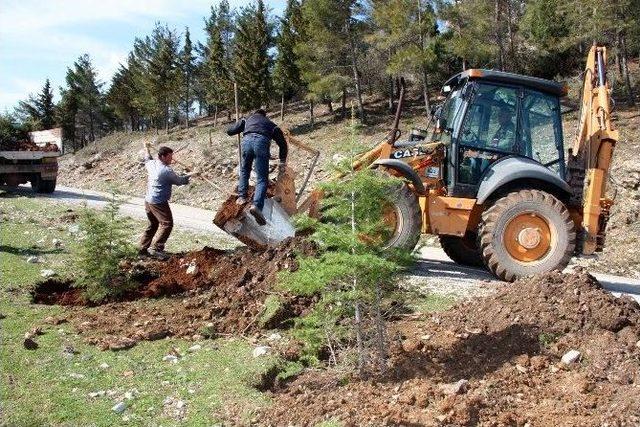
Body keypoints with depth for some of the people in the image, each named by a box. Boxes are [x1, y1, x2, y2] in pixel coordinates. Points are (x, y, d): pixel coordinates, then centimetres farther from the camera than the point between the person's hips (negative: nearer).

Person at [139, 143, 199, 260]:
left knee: (153, 224, 20)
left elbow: (147, 160, 32)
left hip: (148, 200, 10)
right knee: (166, 224, -11)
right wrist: (190, 175, 11)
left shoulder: (152, 164, 7)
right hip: (158, 202, -10)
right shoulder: (167, 170, -17)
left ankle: (143, 248, 24)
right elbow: (179, 181, -5)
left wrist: (147, 149, 49)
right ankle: (155, 248, -17)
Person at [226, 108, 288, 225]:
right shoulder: (270, 124, 35)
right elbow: (282, 142, 29)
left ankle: (241, 197, 10)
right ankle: (257, 205, -23)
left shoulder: (247, 120, 35)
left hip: (247, 140, 1)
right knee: (262, 179, -3)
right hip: (262, 142, -1)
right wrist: (282, 161, 36)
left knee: (244, 171, 26)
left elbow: (229, 131, 27)